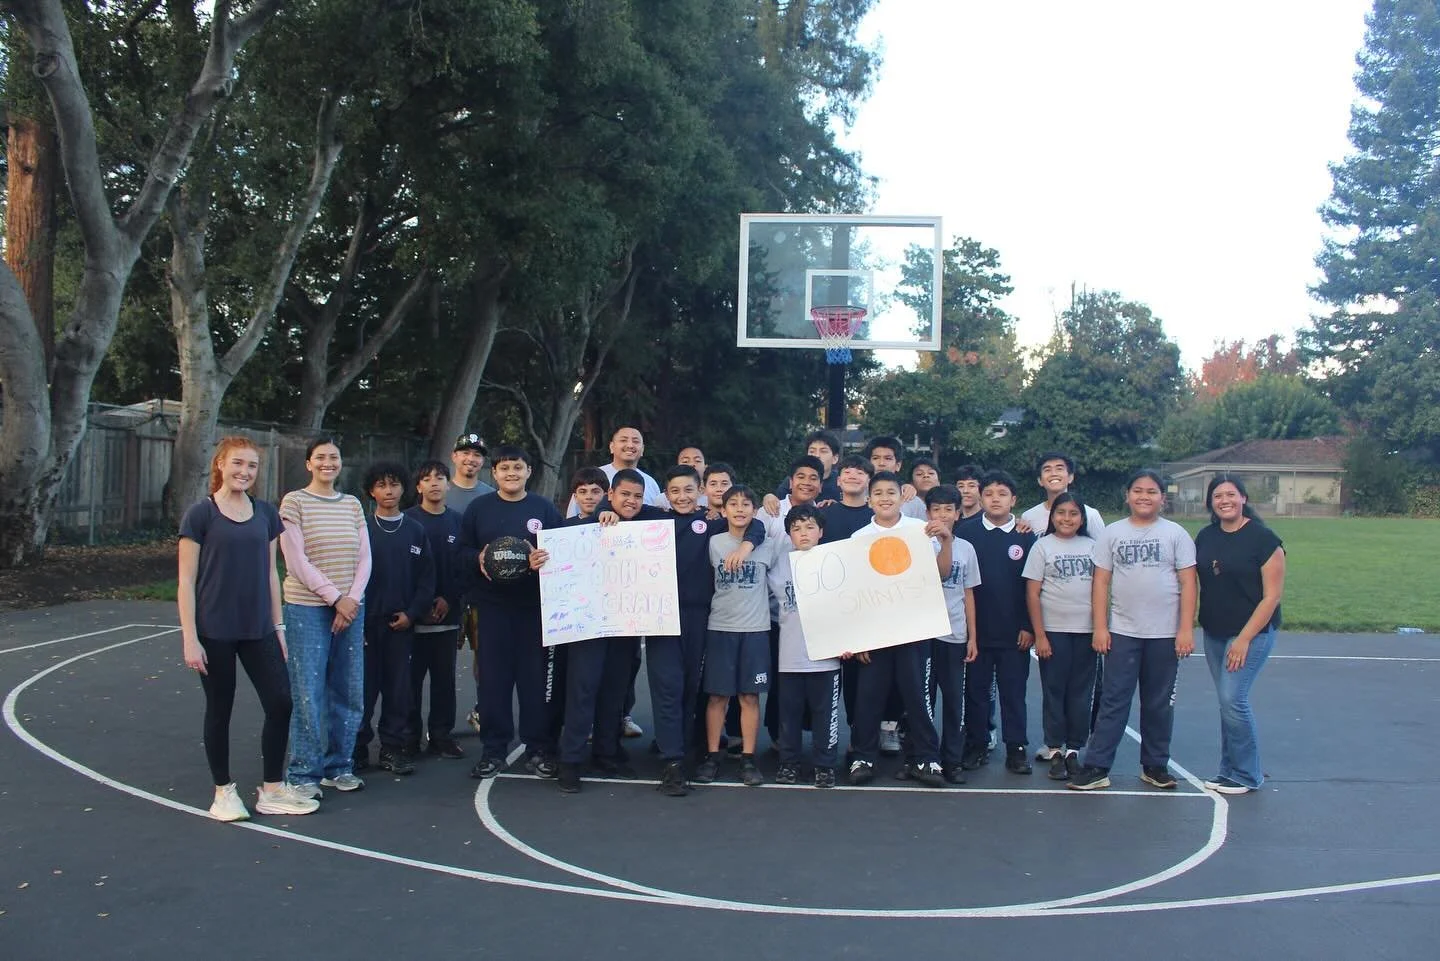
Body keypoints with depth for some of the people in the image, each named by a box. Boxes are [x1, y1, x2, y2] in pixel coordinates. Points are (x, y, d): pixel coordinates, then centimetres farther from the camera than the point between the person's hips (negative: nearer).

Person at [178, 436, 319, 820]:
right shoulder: (200, 515, -5)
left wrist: (278, 626, 10)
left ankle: (272, 789, 14)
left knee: (280, 702, 0)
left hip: (258, 629, 4)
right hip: (214, 631, -4)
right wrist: (190, 637, -11)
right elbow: (186, 581, -6)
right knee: (219, 709, 6)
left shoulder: (265, 513, 8)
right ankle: (224, 792, 21)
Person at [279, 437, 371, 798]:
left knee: (349, 692, 7)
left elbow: (364, 558, 8)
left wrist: (352, 597, -8)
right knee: (309, 693, -3)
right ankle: (305, 773, 8)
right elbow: (296, 561, -9)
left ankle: (339, 766, 20)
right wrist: (335, 597, -12)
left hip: (350, 608, 5)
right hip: (307, 608, -4)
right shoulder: (293, 502, -2)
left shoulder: (352, 505, 12)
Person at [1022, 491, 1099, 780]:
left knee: (1081, 692, 6)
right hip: (1054, 631, -2)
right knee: (1054, 691, 3)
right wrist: (1039, 635, -8)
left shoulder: (1091, 546, 7)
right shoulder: (1043, 546, 0)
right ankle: (1055, 751, 11)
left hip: (1086, 630, 2)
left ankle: (1073, 749, 16)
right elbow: (1032, 594, -3)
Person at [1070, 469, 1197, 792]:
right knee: (1113, 701, -1)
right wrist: (1100, 628, -2)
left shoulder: (1176, 534, 2)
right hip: (1122, 632, 0)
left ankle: (1155, 766, 23)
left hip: (1165, 633, 0)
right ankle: (1096, 768, 1)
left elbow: (1188, 583, 0)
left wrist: (1186, 629, -7)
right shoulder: (1112, 533, 5)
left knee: (1159, 704, 10)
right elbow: (1101, 582, 3)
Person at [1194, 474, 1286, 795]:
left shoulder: (1263, 538, -11)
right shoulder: (1205, 537, 6)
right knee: (1229, 701, 11)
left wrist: (1244, 638, -15)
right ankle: (1231, 771, 22)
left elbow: (1272, 595, -12)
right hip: (1213, 633, 6)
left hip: (1251, 632, -6)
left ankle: (1247, 776, 5)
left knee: (1232, 699, -10)